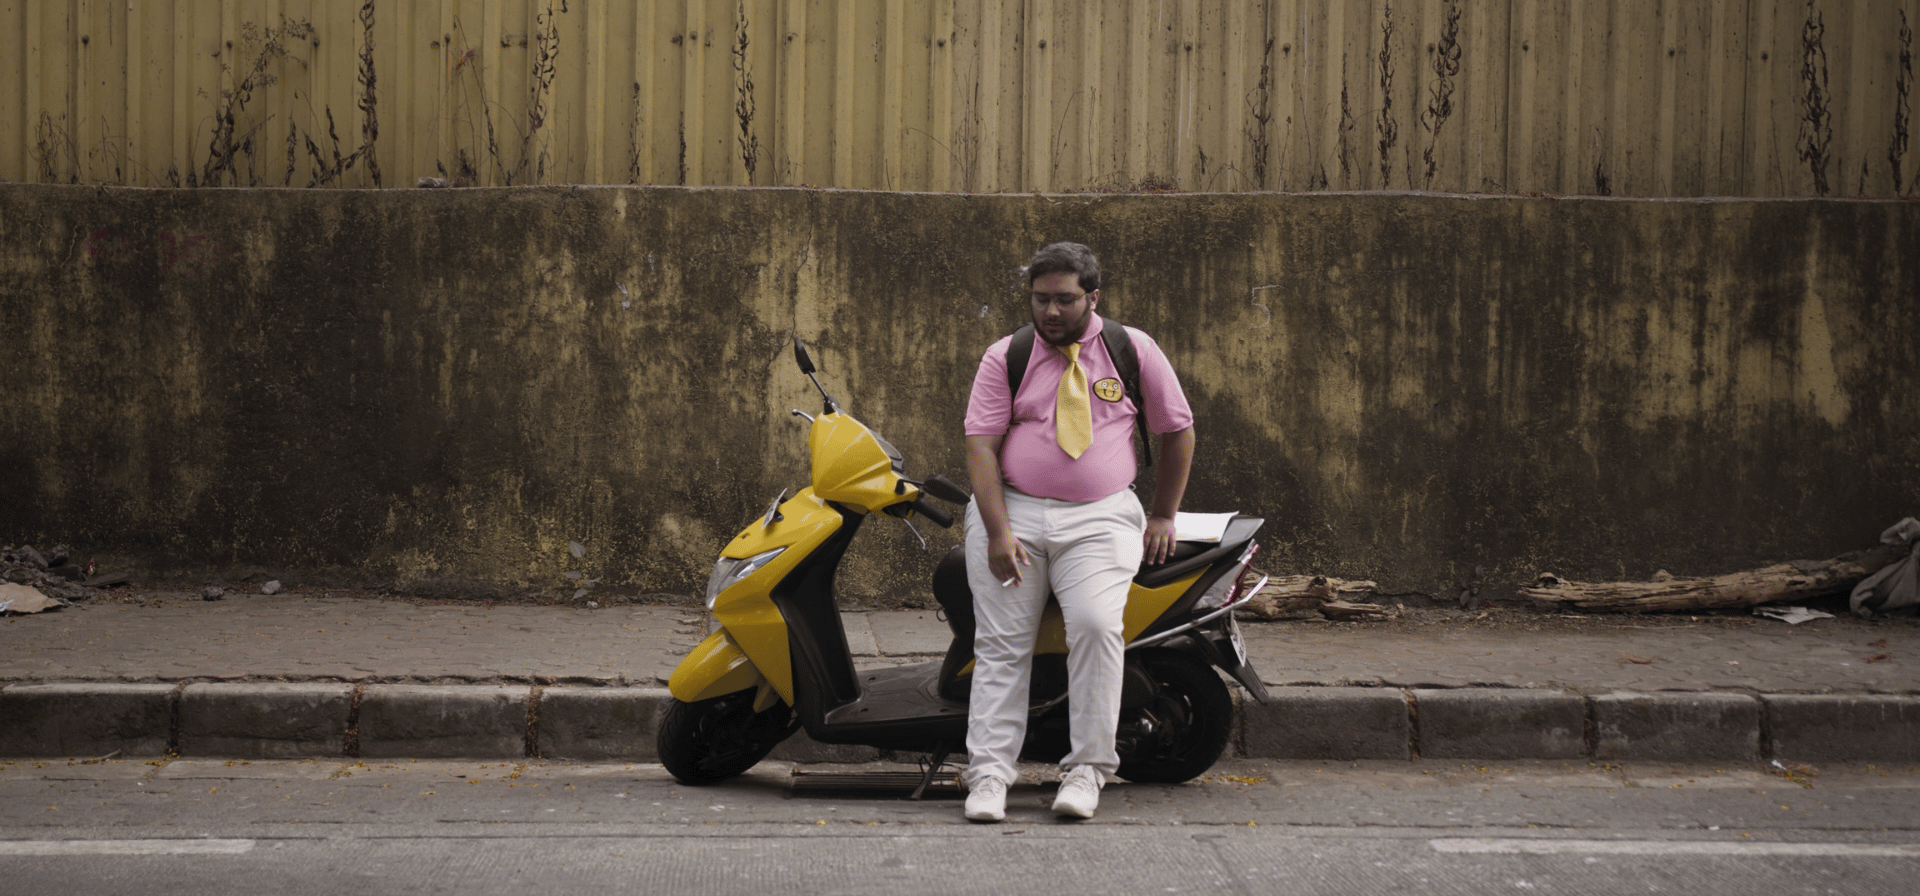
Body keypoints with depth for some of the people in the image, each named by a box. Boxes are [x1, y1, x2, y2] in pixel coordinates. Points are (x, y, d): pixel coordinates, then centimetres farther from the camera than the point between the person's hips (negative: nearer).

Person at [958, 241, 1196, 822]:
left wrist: (1163, 516, 11)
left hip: (1100, 518, -1)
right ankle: (988, 773, -3)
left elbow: (1178, 431, 14)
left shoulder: (1133, 351, 6)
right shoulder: (1004, 358, 4)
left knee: (1097, 625, -22)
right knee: (1002, 643, -6)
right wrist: (998, 531, -13)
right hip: (1013, 511, 1)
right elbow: (980, 447, -2)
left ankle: (1086, 769, -13)